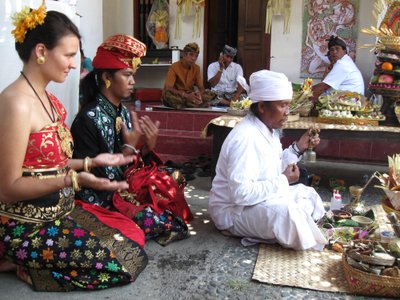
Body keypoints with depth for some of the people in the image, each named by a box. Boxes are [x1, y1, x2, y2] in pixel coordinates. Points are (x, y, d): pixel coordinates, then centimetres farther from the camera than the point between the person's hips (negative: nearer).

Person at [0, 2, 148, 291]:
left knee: (133, 234, 11)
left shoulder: (48, 99, 7)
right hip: (27, 226, -9)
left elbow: (47, 164, 9)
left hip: (57, 211, 9)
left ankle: (31, 260, 10)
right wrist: (73, 179, -30)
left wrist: (92, 162, 4)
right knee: (125, 262, -8)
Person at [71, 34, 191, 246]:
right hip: (100, 199, -8)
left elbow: (132, 165, 7)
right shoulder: (88, 119, -21)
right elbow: (97, 179, -22)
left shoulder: (123, 113, 4)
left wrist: (148, 146, -12)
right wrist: (129, 147, -23)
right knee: (157, 220, -21)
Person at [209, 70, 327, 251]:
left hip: (258, 199, 11)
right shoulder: (245, 138, -30)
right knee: (285, 210, -31)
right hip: (233, 211, -10)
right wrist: (283, 181, -25)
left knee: (307, 193, 12)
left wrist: (298, 147, 1)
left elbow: (273, 169, 10)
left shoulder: (269, 129, 1)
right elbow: (241, 194, -36)